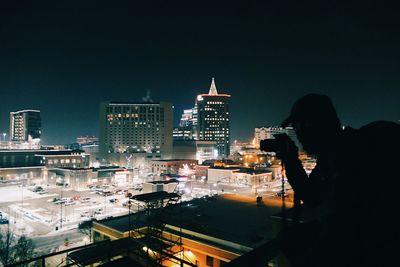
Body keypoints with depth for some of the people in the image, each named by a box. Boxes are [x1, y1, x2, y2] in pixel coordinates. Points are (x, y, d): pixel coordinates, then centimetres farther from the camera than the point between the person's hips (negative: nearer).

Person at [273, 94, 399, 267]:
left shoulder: (353, 151, -27)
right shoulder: (328, 155, 3)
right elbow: (312, 199, 10)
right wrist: (290, 160, 3)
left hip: (369, 249, -9)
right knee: (289, 239, 16)